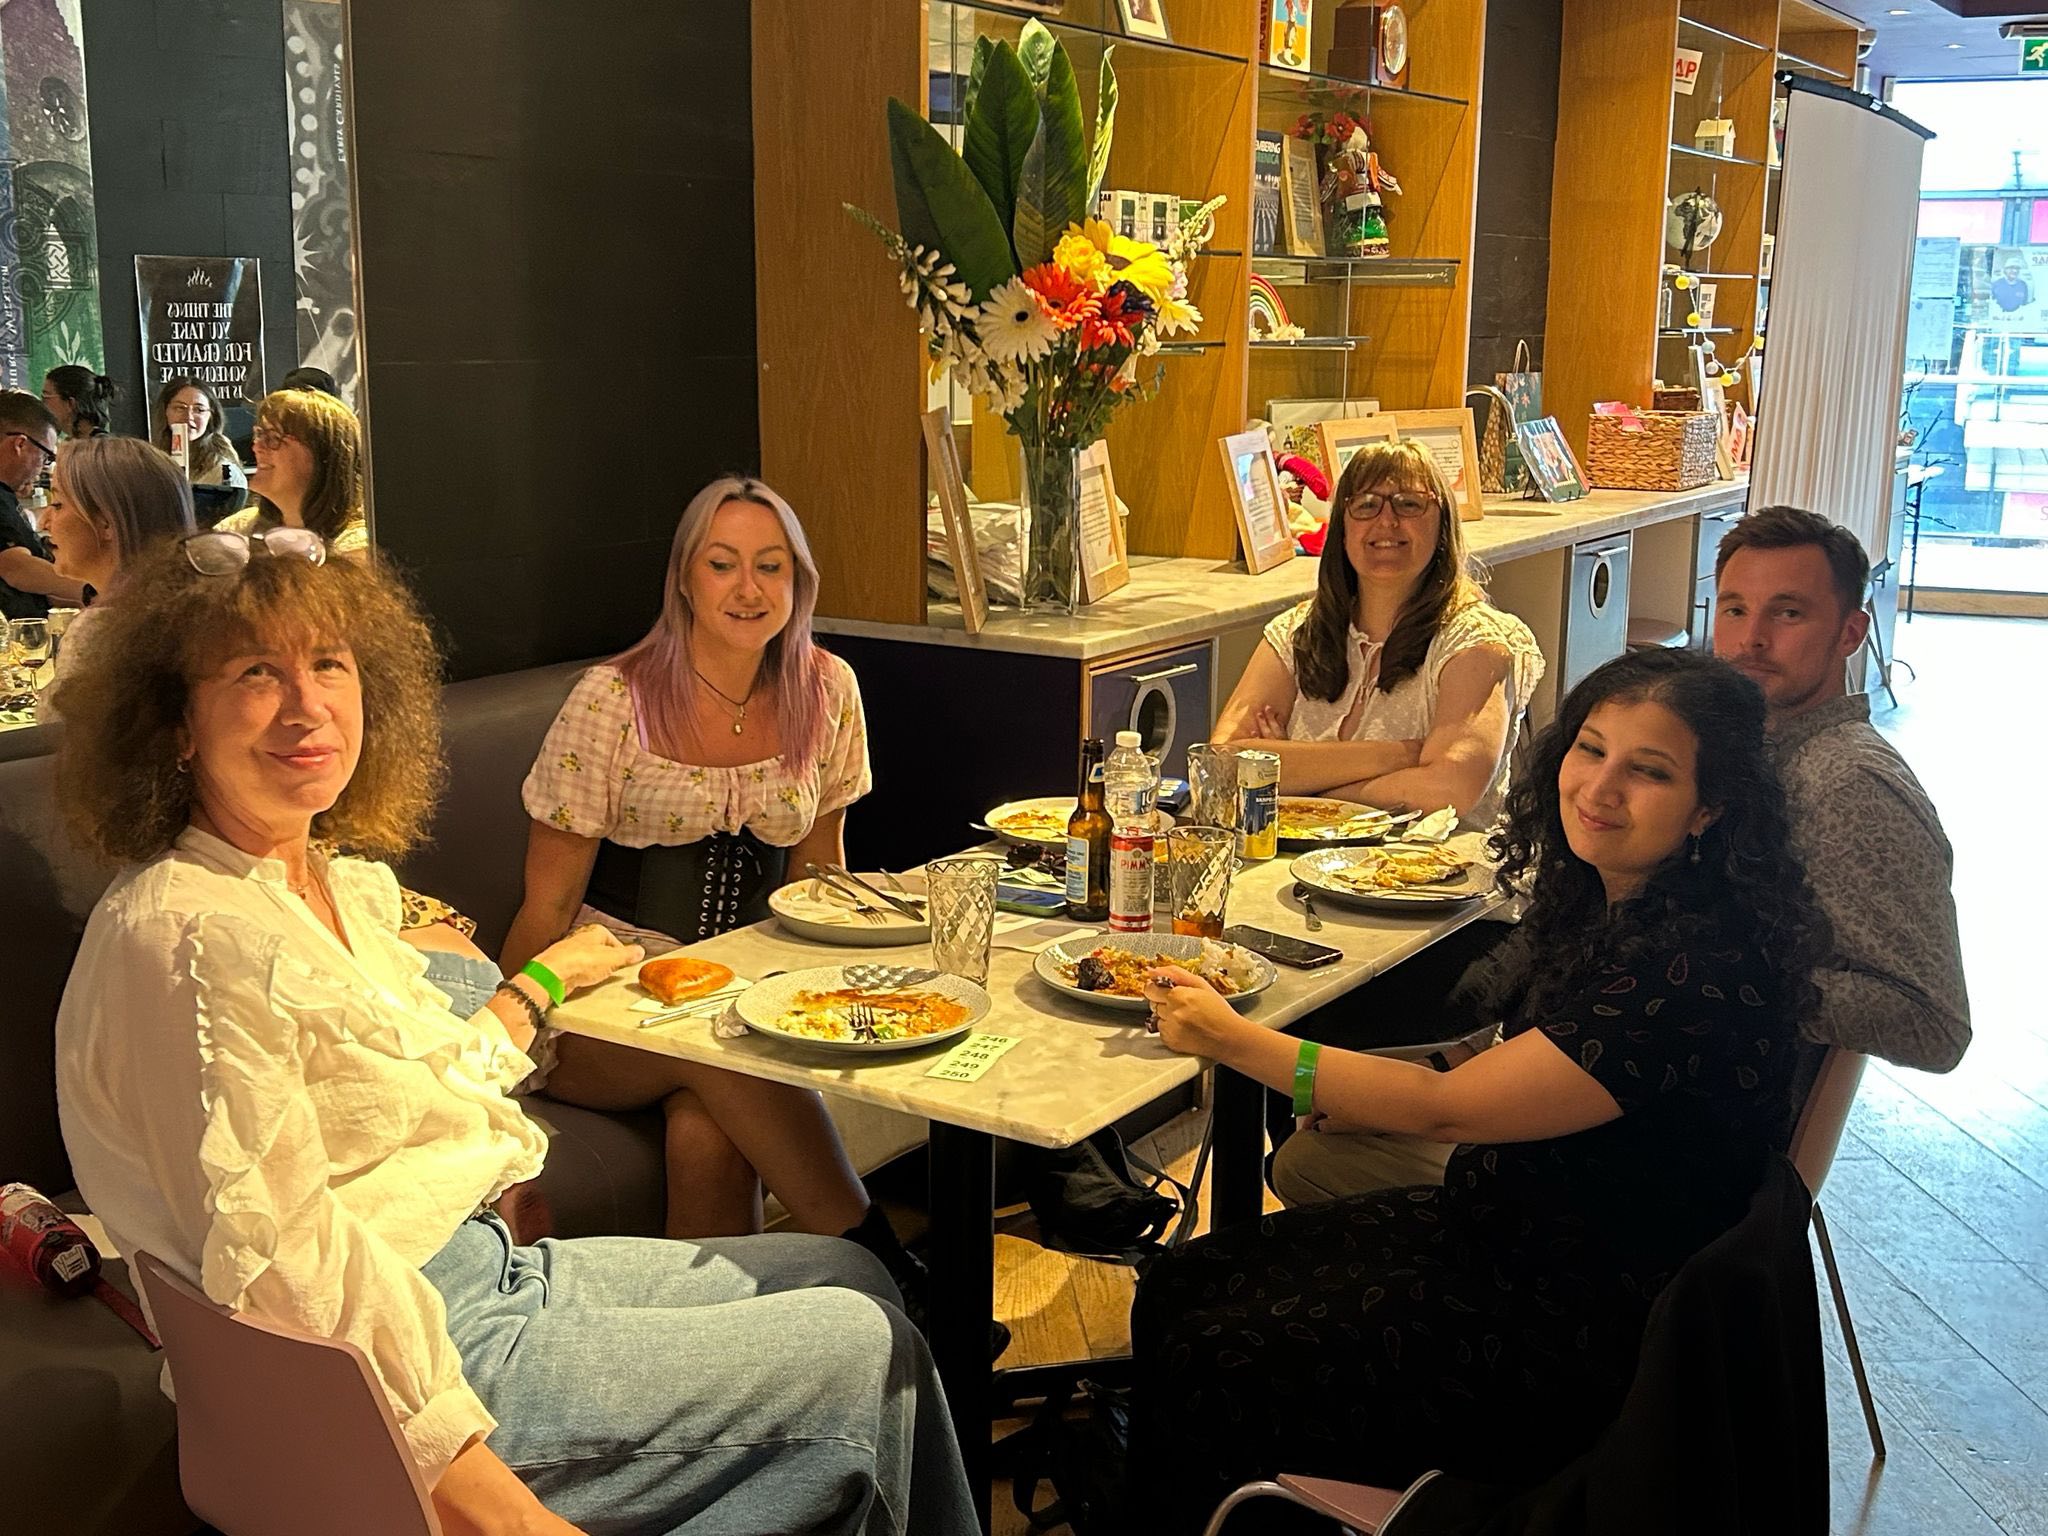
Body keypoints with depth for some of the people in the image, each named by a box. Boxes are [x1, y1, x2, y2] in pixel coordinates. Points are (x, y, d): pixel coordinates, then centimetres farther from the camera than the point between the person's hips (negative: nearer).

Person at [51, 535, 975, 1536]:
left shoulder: (346, 888, 7)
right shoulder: (189, 938, -23)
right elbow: (279, 1265, -26)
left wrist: (539, 982, 35)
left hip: (485, 1273, 9)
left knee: (847, 1276, 16)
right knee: (859, 1349, -2)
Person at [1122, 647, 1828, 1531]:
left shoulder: (1702, 965, -26)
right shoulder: (1604, 896, 1)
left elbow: (1447, 1109, -23)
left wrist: (1233, 1040, -15)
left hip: (1590, 1334, -9)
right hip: (1507, 1226, 9)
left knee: (1212, 1366, -14)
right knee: (1182, 1288, 0)